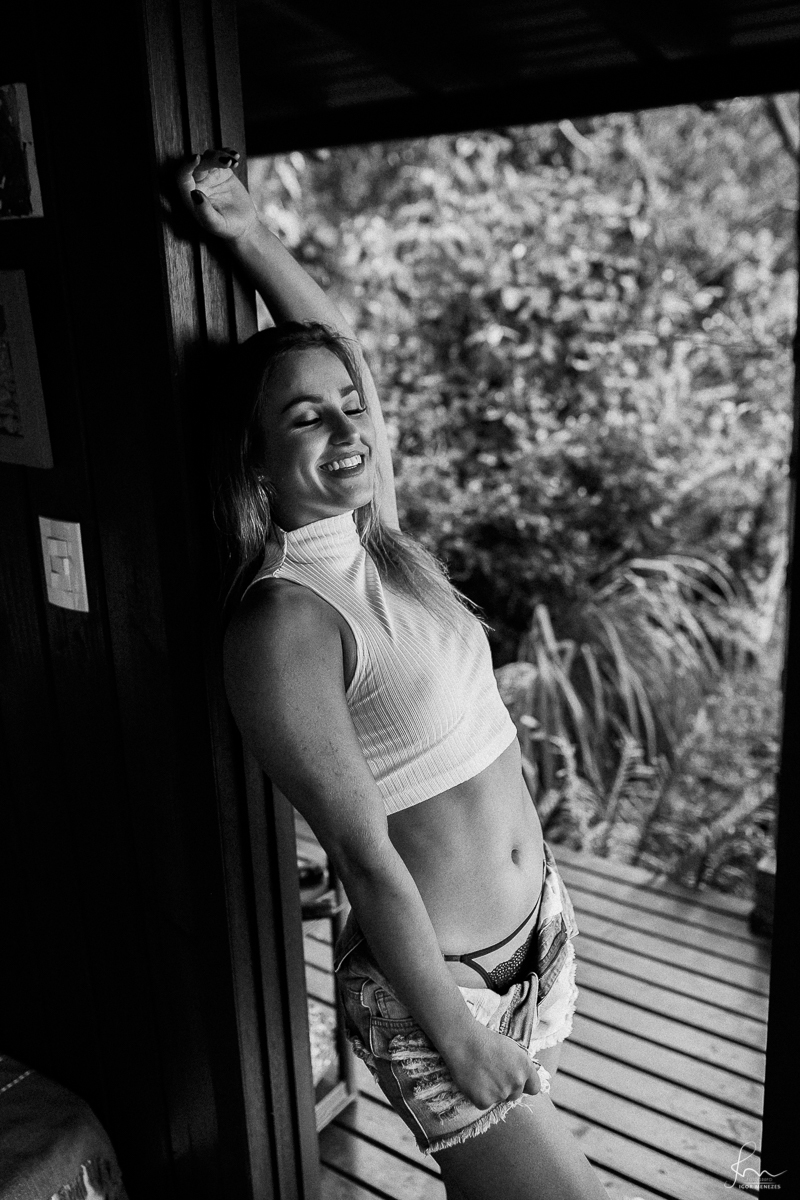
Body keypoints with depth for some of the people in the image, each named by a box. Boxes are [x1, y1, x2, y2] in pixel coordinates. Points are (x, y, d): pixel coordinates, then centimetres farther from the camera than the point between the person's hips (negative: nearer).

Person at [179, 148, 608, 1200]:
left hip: (541, 932, 7)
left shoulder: (378, 541, -2)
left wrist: (249, 235, 0)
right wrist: (461, 1042, -15)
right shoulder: (283, 621, -23)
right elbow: (367, 857, -21)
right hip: (430, 984, -7)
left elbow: (337, 348, 9)